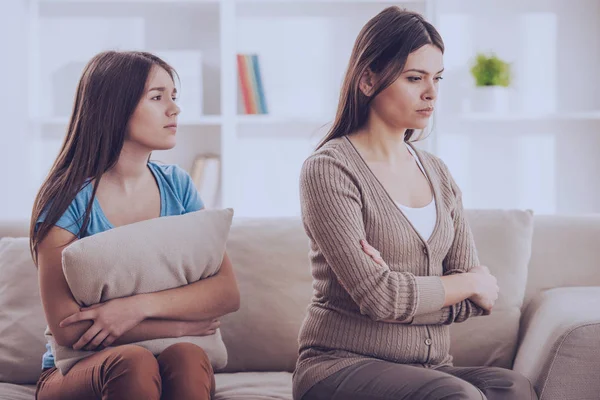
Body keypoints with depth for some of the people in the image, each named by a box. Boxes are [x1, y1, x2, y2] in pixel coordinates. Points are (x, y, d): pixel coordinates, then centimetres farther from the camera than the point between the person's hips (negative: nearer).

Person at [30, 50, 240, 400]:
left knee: (187, 357, -31)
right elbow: (66, 329, -15)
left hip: (173, 370, 3)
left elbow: (228, 292, -4)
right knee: (134, 362, -35)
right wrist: (178, 325, -14)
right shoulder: (67, 200, -8)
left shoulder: (177, 186, 6)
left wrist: (138, 306, -19)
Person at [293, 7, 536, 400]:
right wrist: (472, 283, -1)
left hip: (431, 368, 6)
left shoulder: (438, 173, 14)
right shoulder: (329, 169, -6)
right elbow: (376, 295, -16)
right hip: (342, 365, -5)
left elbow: (479, 301, 7)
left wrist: (399, 290, -13)